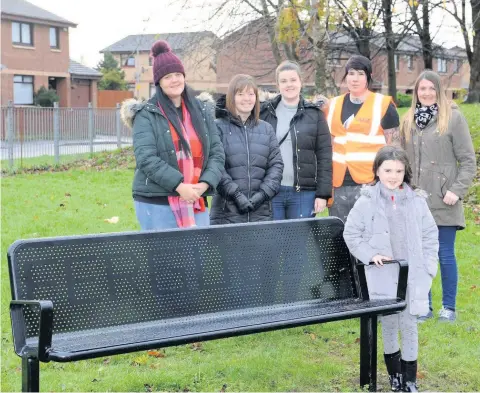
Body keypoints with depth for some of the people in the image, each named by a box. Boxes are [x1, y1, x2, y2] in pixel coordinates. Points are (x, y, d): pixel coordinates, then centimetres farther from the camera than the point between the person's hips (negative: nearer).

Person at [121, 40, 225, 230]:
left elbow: (217, 153, 9)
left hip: (196, 203, 4)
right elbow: (146, 158, -12)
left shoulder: (202, 111, 13)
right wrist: (179, 185, -20)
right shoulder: (147, 115, -1)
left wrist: (205, 183, -9)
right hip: (156, 204, -4)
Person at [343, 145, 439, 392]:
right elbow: (351, 233, 1)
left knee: (409, 325, 6)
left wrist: (429, 265, 1)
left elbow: (430, 235, 8)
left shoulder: (417, 201, 0)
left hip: (412, 275, 1)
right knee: (388, 324, 9)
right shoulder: (367, 201, -6)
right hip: (382, 275, -1)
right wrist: (370, 254, -10)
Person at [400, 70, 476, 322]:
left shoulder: (453, 117, -3)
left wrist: (457, 190, -12)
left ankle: (449, 307, 15)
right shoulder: (408, 121, 11)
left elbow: (468, 161, -3)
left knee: (445, 254, 2)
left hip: (443, 201, -4)